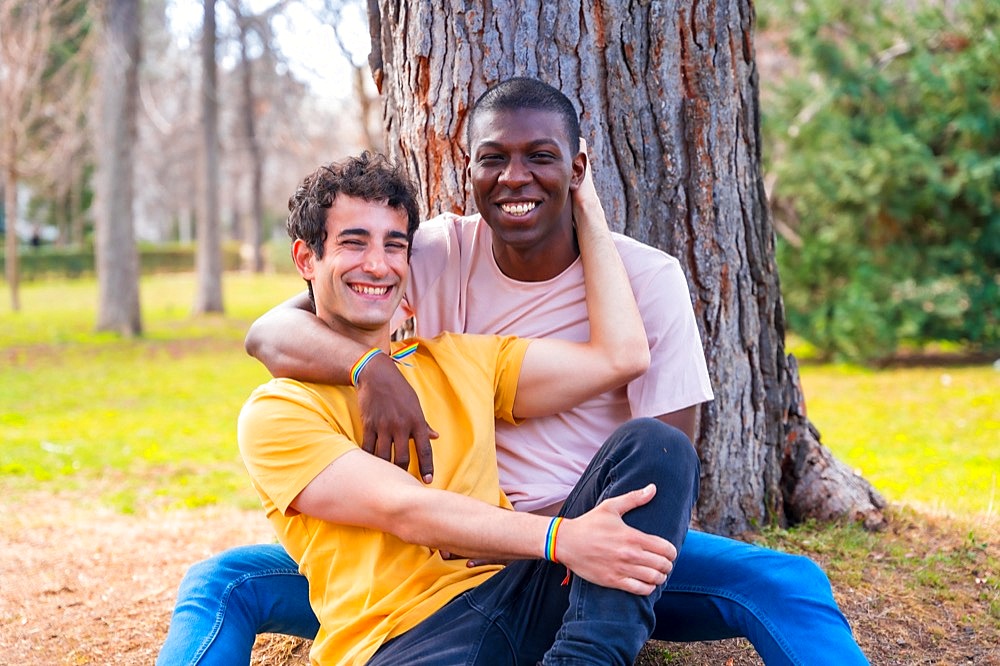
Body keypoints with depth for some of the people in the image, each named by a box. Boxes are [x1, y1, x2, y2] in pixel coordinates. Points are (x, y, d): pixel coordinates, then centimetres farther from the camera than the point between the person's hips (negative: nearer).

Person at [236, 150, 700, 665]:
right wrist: (561, 538, -22)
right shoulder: (275, 413, 6)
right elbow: (402, 510, -10)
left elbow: (620, 357, 14)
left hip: (518, 596, 7)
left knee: (652, 445, -14)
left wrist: (585, 212, 20)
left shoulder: (460, 361, 23)